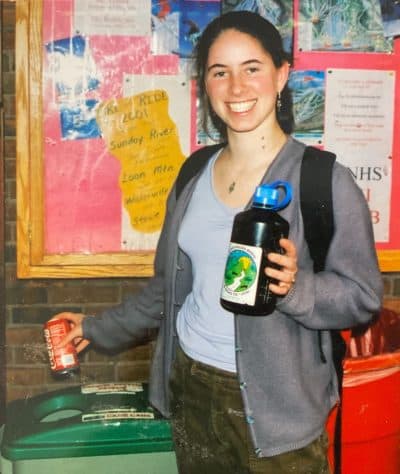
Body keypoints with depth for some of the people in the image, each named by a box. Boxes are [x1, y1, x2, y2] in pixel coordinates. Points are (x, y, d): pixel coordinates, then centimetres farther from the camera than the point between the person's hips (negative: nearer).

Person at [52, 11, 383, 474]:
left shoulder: (323, 180, -12)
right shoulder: (196, 175, 5)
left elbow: (362, 296, -10)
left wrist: (295, 287, -27)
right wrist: (100, 328, 20)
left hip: (275, 405, -5)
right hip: (191, 388, 5)